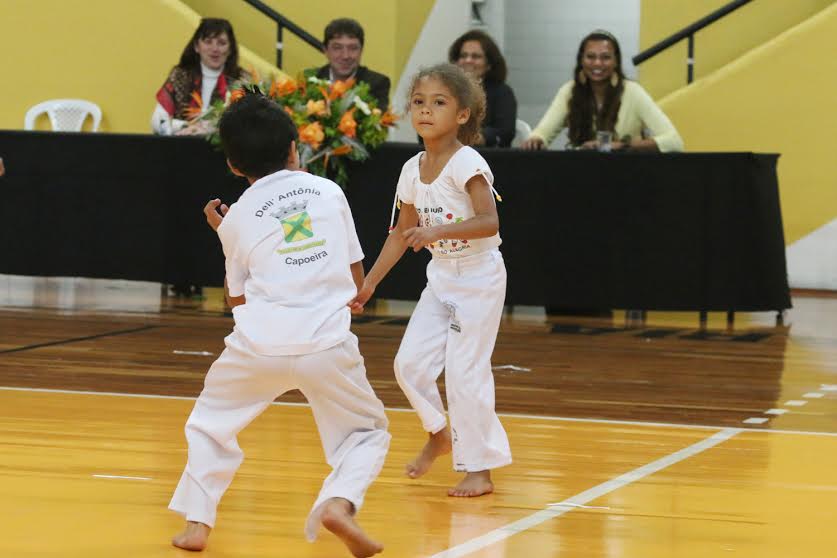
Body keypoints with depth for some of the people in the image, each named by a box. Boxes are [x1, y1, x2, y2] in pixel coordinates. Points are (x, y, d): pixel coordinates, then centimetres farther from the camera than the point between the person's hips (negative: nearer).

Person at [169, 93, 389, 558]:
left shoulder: (238, 218, 6)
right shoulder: (328, 192, 8)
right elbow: (357, 276, 13)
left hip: (260, 342, 0)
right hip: (328, 343, 0)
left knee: (211, 424, 25)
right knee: (367, 432, 17)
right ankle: (339, 502, -10)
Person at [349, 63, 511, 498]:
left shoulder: (466, 164, -19)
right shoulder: (412, 171, 2)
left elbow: (489, 222, -29)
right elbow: (402, 233, 12)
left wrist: (438, 231, -40)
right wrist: (369, 283, 10)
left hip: (479, 277, -6)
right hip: (440, 279, 6)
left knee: (465, 371, -9)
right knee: (410, 363, -1)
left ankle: (480, 468, 1)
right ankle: (439, 434, 25)